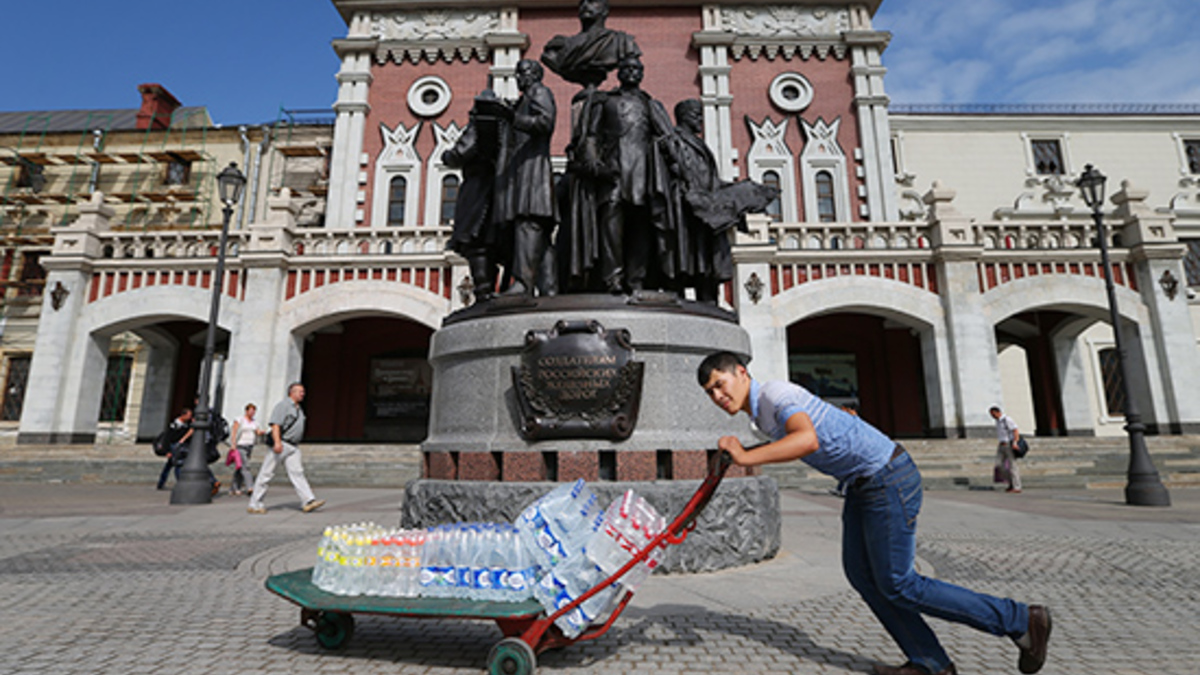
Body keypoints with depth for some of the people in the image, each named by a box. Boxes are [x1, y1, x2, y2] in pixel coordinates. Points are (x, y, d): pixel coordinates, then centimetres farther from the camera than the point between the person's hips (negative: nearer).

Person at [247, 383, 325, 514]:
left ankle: (308, 501, -13)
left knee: (297, 472, -3)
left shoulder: (299, 409, 20)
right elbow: (275, 424, -17)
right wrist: (277, 442, -28)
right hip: (280, 445, -8)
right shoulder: (283, 405, -7)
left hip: (293, 447, 8)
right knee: (266, 473, 1)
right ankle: (254, 504, 11)